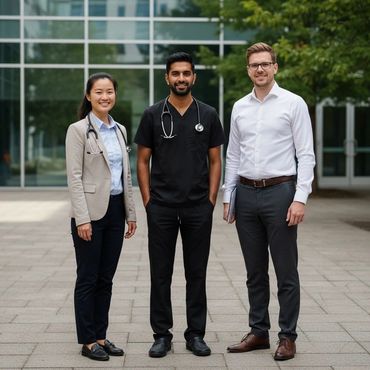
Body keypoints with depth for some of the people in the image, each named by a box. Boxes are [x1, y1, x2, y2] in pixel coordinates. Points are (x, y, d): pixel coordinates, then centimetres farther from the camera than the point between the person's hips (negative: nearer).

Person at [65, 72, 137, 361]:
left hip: (116, 210, 6)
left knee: (106, 278, 11)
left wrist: (131, 212, 12)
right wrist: (82, 218, -17)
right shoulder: (78, 130, -6)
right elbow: (74, 177, -12)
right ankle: (88, 340, 11)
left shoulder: (120, 130, 12)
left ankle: (101, 336, 19)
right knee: (88, 279, 2)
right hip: (91, 212, -6)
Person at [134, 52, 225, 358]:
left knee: (196, 273, 7)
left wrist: (211, 200, -2)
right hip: (161, 207, 0)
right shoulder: (153, 115, 1)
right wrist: (148, 201, -3)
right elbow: (143, 161, 4)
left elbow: (215, 161, 6)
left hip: (199, 208, 1)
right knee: (161, 273, 5)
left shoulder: (208, 115, 4)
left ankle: (196, 333, 17)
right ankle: (162, 334, 14)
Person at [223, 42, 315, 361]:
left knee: (286, 271, 2)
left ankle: (288, 337, 13)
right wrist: (228, 196, 10)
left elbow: (306, 155, -7)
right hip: (247, 194, 5)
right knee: (255, 271, 12)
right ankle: (258, 332, 23)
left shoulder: (293, 104, -3)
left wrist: (300, 199, -14)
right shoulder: (240, 108, 10)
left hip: (279, 192, -4)